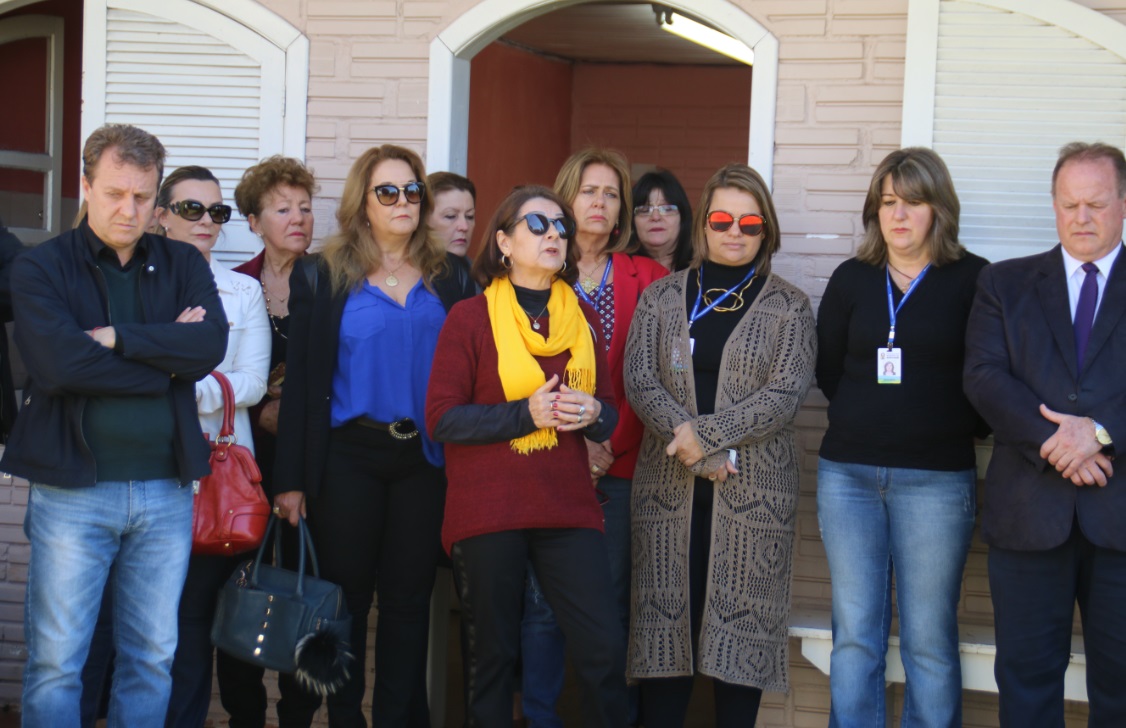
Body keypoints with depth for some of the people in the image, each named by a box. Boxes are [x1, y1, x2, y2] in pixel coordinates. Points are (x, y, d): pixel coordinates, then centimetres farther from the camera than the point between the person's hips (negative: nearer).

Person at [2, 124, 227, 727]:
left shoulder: (182, 265, 10)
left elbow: (211, 343, -8)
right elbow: (57, 362, -17)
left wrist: (116, 337, -14)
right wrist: (166, 357, -9)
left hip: (167, 489, 3)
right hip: (72, 490, -3)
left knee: (154, 657, 9)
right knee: (56, 661, 2)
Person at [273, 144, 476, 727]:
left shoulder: (451, 277, 9)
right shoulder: (322, 276, 3)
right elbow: (300, 379, 1)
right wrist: (291, 479, -4)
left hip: (426, 459, 2)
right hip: (348, 456, -1)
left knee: (409, 596, 6)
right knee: (347, 595, 5)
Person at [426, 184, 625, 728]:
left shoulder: (583, 318, 13)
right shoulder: (470, 318, 0)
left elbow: (607, 413, 19)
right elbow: (441, 418, -6)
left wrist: (593, 413, -5)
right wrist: (526, 413, -15)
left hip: (568, 508, 3)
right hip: (488, 511, -3)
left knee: (604, 651, -6)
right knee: (494, 654, 4)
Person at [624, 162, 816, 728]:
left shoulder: (789, 306, 5)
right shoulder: (661, 297, 10)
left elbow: (785, 395, -5)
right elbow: (640, 382, 0)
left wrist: (707, 432, -15)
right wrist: (702, 455, -12)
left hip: (755, 492, -1)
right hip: (668, 488, 2)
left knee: (741, 634, 0)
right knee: (665, 627, 2)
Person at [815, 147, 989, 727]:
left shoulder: (972, 280, -2)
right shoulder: (851, 279, 8)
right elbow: (826, 370, 13)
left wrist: (964, 428, 0)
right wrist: (865, 416, 5)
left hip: (935, 477, -3)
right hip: (847, 472, 3)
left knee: (929, 642, 1)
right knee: (854, 636, 6)